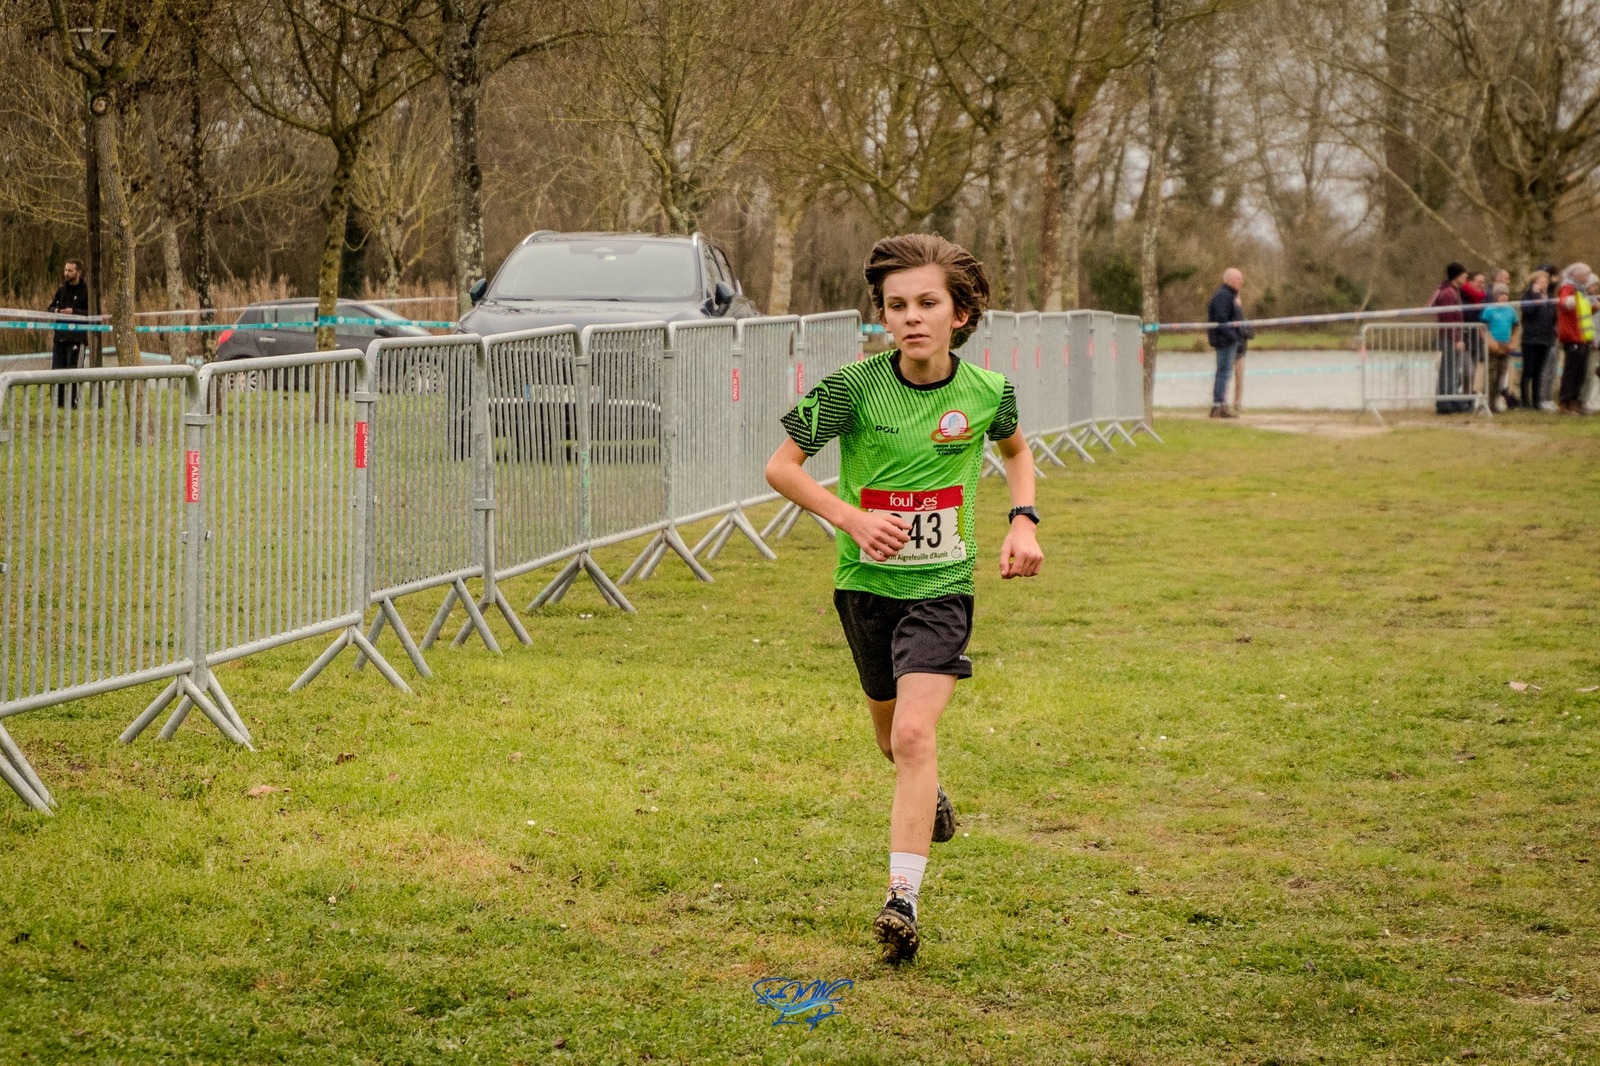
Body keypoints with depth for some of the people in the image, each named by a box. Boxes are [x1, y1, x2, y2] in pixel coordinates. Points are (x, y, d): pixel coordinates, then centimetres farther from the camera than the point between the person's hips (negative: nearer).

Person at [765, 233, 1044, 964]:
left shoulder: (985, 392, -8)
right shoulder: (853, 388, -15)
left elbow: (1016, 448, 16)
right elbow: (781, 466, -10)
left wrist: (1024, 520, 1)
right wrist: (851, 518, -23)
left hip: (941, 584, -2)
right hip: (866, 582, 2)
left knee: (914, 733, -19)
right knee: (889, 730, 21)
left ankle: (903, 899, -21)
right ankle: (928, 794, 56)